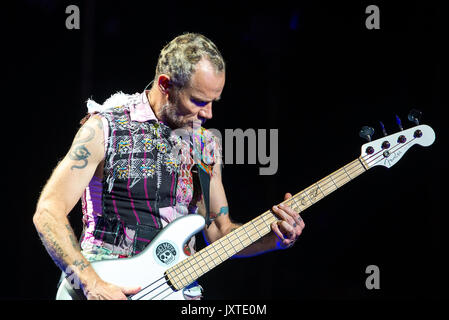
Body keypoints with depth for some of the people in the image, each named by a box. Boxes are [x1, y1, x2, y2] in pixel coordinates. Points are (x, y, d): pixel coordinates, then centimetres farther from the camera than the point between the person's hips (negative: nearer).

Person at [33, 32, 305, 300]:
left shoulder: (206, 144, 11)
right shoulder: (106, 127, -5)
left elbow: (219, 232, 18)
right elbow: (48, 213, -10)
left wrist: (276, 238, 0)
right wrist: (93, 284, -20)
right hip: (108, 287, -5)